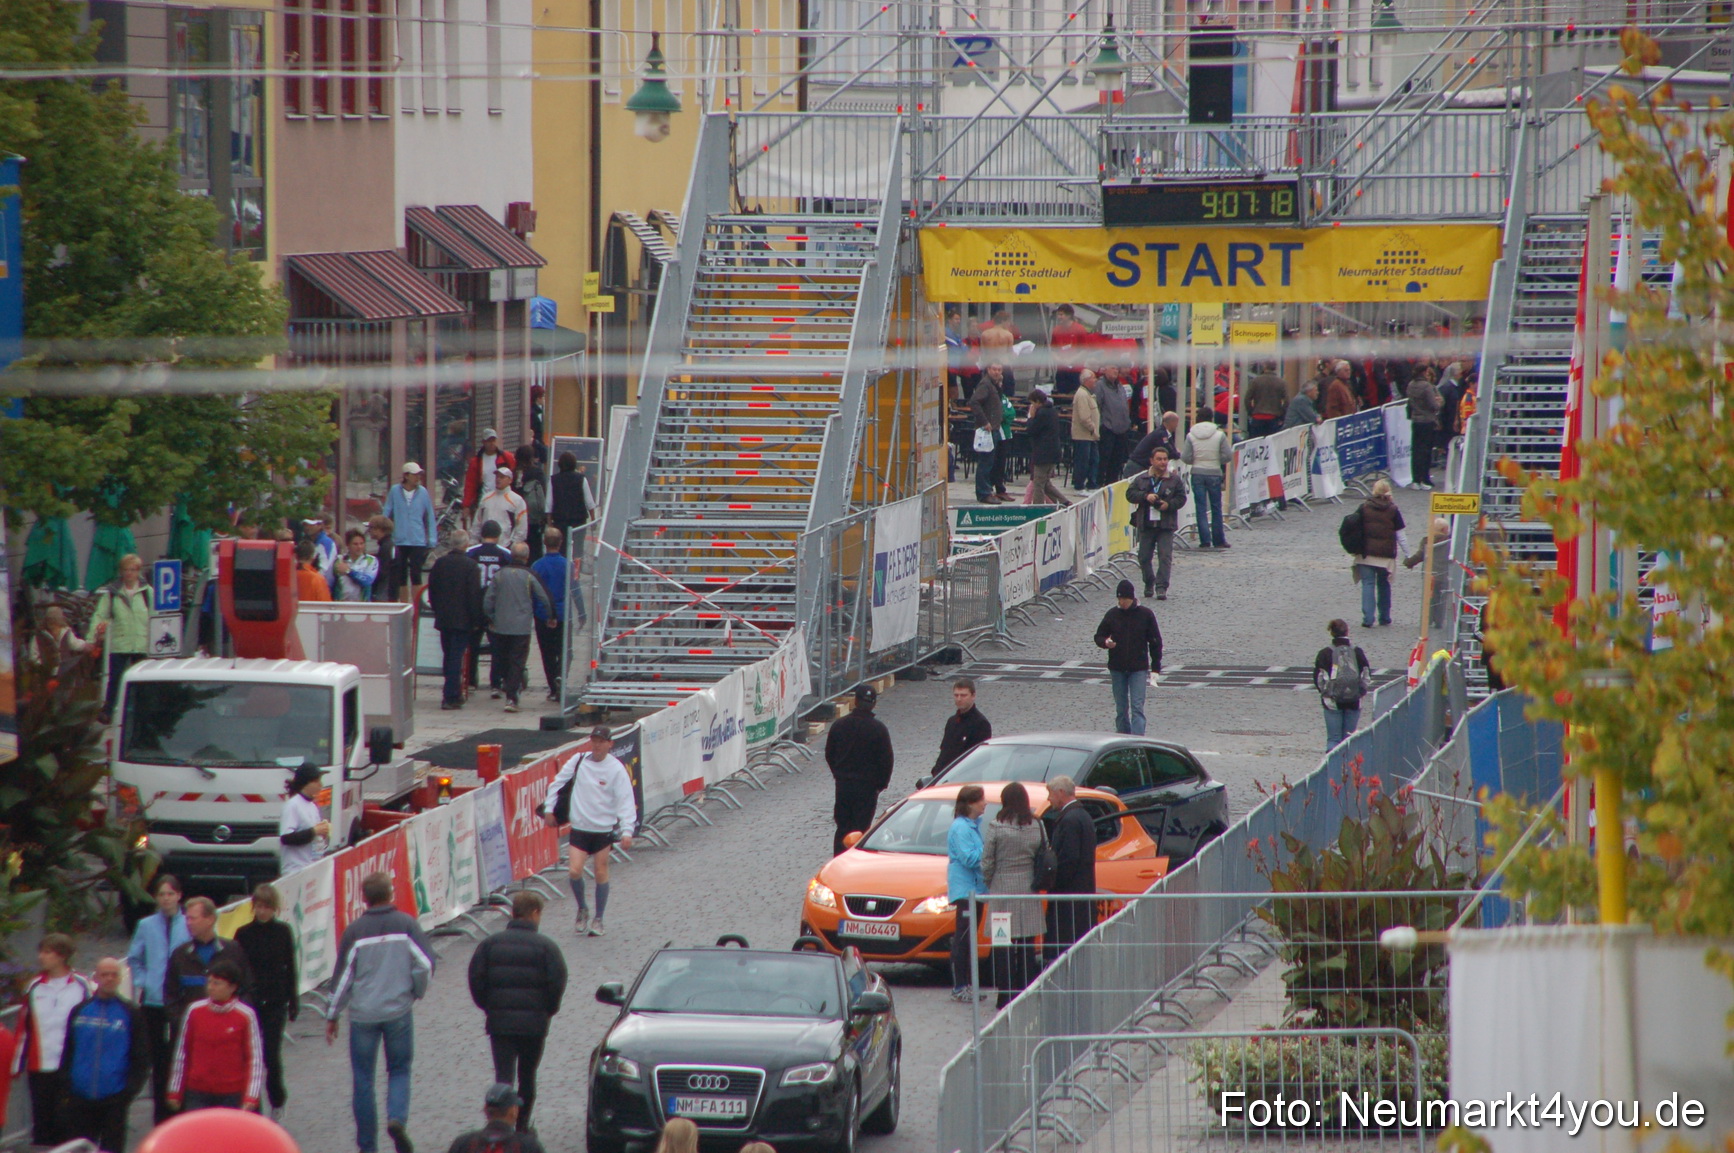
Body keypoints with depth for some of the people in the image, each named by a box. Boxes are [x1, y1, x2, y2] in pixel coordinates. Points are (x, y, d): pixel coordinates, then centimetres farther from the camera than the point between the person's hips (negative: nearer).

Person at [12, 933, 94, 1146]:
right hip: (39, 1069, 3)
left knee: (65, 1123, -3)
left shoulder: (81, 986, 1)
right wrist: (17, 1065, 9)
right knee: (42, 1123, 5)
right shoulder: (35, 987, 9)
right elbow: (24, 1028, 12)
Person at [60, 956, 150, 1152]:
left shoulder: (131, 1014, 3)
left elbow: (141, 1056, 3)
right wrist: (65, 1087, 5)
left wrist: (131, 1089, -6)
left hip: (115, 1099, -2)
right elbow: (67, 1053, 14)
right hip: (80, 1098, 2)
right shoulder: (80, 1011, 10)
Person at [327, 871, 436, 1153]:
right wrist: (417, 992, 10)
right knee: (399, 1069, 14)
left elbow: (343, 975, 0)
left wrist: (332, 1016, 8)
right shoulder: (406, 924, -3)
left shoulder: (356, 930, -3)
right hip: (399, 1011, 0)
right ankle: (397, 1118, -13)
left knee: (362, 1078, 8)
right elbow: (426, 963, -10)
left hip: (363, 1014, 0)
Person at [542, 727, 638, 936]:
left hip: (604, 830, -1)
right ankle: (582, 909, 16)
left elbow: (626, 801, -12)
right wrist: (549, 808, 7)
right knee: (574, 871, -10)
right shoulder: (579, 761, -3)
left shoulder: (616, 769, -10)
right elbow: (557, 782, 10)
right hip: (579, 827, 2)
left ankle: (598, 919, 20)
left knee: (601, 874, 5)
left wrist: (627, 831, -20)